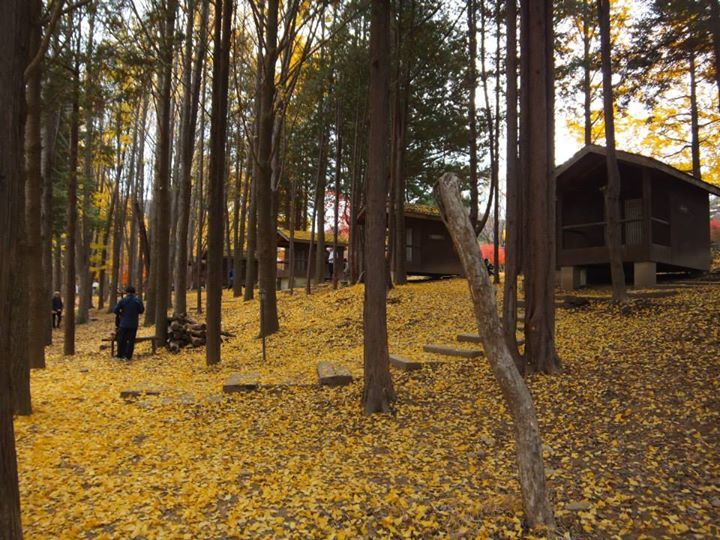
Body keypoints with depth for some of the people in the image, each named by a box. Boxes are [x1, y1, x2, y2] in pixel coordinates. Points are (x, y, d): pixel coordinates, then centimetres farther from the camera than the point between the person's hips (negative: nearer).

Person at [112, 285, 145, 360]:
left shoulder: (123, 300, -9)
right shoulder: (138, 301, -4)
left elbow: (115, 310, -9)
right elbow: (142, 310, 6)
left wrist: (121, 313, 10)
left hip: (124, 324, -1)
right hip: (134, 324, 1)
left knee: (121, 340, 11)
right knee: (131, 340, 8)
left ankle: (120, 355, 16)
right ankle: (128, 356, 9)